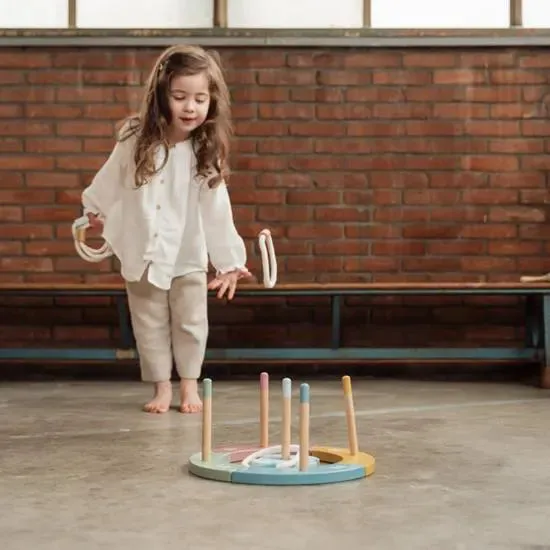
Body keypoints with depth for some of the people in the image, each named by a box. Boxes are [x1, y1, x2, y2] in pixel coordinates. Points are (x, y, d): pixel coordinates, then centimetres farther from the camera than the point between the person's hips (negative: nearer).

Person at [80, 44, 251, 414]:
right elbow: (110, 179, 5)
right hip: (142, 253, 1)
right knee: (150, 325, 10)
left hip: (188, 256, -1)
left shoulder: (206, 153, -15)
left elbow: (217, 211, -14)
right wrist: (95, 209, 19)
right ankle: (162, 387, 23)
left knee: (190, 323, 9)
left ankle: (190, 386, 26)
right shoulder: (136, 138, -14)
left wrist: (230, 261, -17)